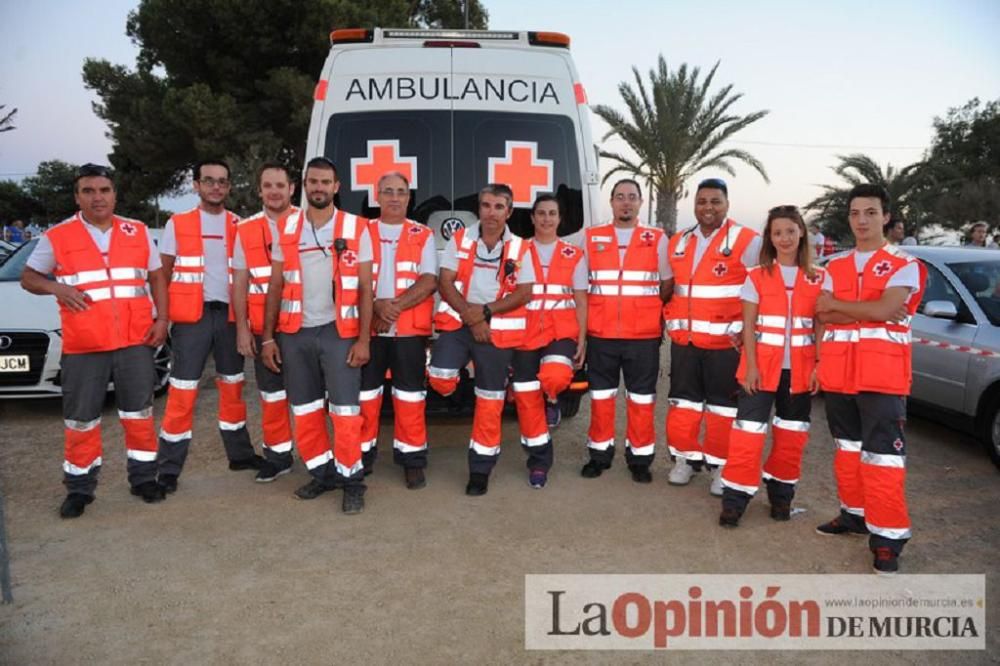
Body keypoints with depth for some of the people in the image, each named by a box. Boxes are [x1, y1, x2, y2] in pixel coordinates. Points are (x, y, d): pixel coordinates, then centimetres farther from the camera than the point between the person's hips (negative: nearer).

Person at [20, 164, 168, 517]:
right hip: (82, 345, -1)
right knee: (81, 420, 7)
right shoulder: (57, 237, 3)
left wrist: (162, 319, 1)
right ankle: (79, 487, 20)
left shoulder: (138, 232, 8)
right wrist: (56, 288, -12)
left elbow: (157, 277, 12)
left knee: (139, 413, 9)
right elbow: (28, 277, 10)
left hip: (135, 341, 1)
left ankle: (143, 477, 22)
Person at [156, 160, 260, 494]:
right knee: (182, 393, -3)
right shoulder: (177, 224, 4)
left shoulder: (239, 225, 8)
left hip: (229, 315, 2)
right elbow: (163, 274, 5)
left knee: (232, 388, 13)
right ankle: (169, 468, 5)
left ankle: (240, 453, 26)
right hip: (191, 317, -2)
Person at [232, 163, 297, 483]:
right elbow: (239, 283, 7)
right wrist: (242, 328, 1)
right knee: (271, 394, 10)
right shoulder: (246, 230, 7)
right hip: (263, 328, 3)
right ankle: (277, 452, 22)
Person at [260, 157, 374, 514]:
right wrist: (268, 337, 3)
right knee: (304, 411, 10)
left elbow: (365, 289, -1)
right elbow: (275, 286, 8)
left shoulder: (356, 228, -1)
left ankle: (351, 480, 9)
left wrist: (363, 338, -8)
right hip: (295, 333, 3)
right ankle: (323, 472, 25)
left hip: (339, 332, -3)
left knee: (345, 411, -3)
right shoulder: (285, 228, 7)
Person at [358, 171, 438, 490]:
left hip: (410, 330, -1)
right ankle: (363, 454, 21)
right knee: (364, 394, 7)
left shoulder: (423, 236, 7)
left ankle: (412, 459, 11)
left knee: (410, 396, 2)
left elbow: (429, 282, -4)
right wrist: (377, 306, -16)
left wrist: (396, 307, -15)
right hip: (368, 328, 1)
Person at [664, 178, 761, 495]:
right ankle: (686, 458, 26)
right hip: (684, 339, 5)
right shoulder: (678, 242, 11)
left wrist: (743, 330, -12)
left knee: (724, 406, 3)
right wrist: (673, 322, 12)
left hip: (726, 341, -5)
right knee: (683, 401, 11)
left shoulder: (747, 241, -6)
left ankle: (721, 466, 16)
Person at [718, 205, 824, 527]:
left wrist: (818, 367, -3)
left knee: (791, 435, 11)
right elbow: (748, 326, -1)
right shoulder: (757, 276, 1)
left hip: (800, 370, 2)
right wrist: (751, 367, -9)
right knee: (749, 432, -4)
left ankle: (781, 495, 26)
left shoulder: (817, 279, 5)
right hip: (762, 366, -2)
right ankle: (734, 500, 3)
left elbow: (821, 327, 5)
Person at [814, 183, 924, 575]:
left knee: (882, 454, -7)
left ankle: (888, 535, 0)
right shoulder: (834, 268, 13)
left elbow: (885, 309, -18)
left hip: (882, 374, -5)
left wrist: (836, 304, -7)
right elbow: (824, 316, 1)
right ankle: (854, 513, 29)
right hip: (838, 373, 5)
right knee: (847, 448, 15)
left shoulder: (903, 265, -2)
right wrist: (870, 312, -10)